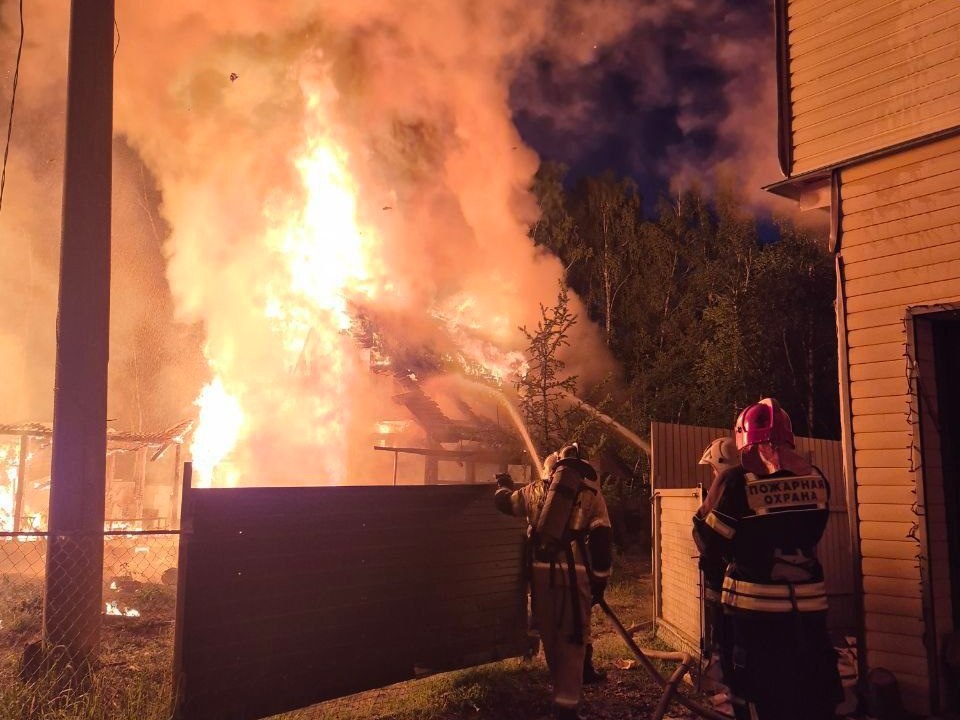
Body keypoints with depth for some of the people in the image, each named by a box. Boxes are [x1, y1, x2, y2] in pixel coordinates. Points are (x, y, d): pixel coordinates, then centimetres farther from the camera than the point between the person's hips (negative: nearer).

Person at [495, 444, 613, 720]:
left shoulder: (536, 489, 13)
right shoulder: (590, 493, 8)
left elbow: (504, 502, 26)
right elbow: (600, 538, -1)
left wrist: (504, 486, 48)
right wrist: (600, 578, 3)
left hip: (541, 569, 3)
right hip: (573, 571, -2)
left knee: (549, 633, 18)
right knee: (572, 636, 2)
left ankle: (563, 686, 36)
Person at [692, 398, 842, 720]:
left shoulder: (737, 479, -16)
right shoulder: (815, 478, -2)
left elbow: (709, 539, -10)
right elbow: (809, 533, 11)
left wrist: (704, 511, 6)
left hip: (755, 605, -4)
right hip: (809, 604, 4)